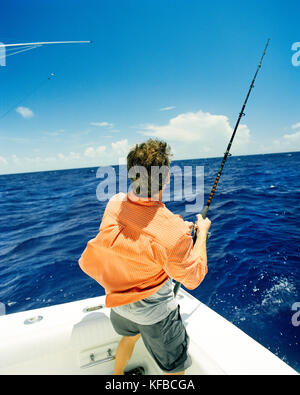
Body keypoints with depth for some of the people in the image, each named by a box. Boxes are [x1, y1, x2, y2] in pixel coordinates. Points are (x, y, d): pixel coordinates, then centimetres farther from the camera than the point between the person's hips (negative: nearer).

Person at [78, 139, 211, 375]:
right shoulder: (173, 233, -34)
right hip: (153, 312, -6)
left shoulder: (115, 204, -16)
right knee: (175, 369, 20)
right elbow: (193, 279, -16)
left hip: (117, 299, 7)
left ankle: (117, 375, 63)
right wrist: (201, 232, -6)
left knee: (130, 336, 36)